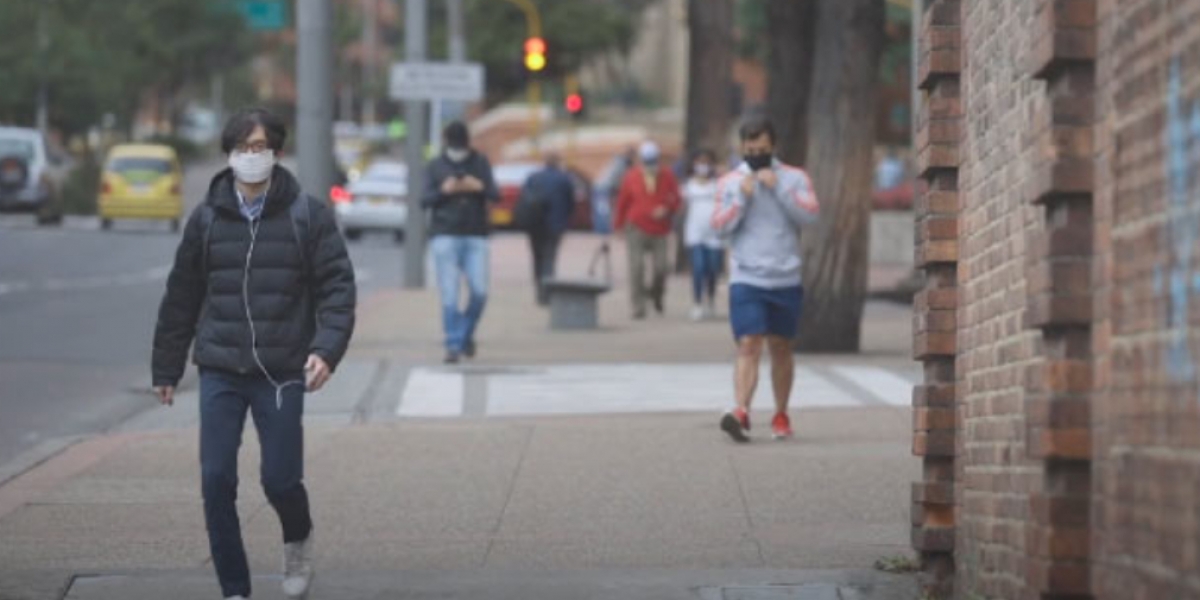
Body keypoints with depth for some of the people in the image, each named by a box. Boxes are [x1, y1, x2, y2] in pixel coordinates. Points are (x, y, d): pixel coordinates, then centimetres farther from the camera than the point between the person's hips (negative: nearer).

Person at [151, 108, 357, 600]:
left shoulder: (308, 216, -2)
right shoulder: (207, 218, 5)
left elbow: (337, 287, -4)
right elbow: (181, 297, 11)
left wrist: (327, 348, -19)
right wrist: (166, 367, 13)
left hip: (281, 374, -2)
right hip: (219, 373, 2)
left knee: (280, 479, -2)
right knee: (216, 481, -3)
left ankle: (298, 540, 32)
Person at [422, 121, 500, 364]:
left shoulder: (481, 163, 10)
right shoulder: (435, 167, 7)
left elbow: (496, 196, 4)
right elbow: (425, 200, 0)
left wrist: (481, 187, -16)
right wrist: (443, 191, -18)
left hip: (476, 237, 1)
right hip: (444, 236, -1)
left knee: (479, 292, -6)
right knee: (449, 295, -7)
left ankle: (466, 335, 18)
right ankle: (453, 346, -4)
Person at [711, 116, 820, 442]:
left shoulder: (794, 178, 6)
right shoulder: (730, 182, 7)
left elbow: (810, 214, -8)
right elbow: (720, 225, -1)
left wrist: (778, 188, -14)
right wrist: (741, 197, -13)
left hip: (786, 280, 1)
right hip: (746, 279, -1)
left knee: (781, 349, 10)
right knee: (748, 346, -13)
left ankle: (781, 416, 22)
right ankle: (741, 413, -24)